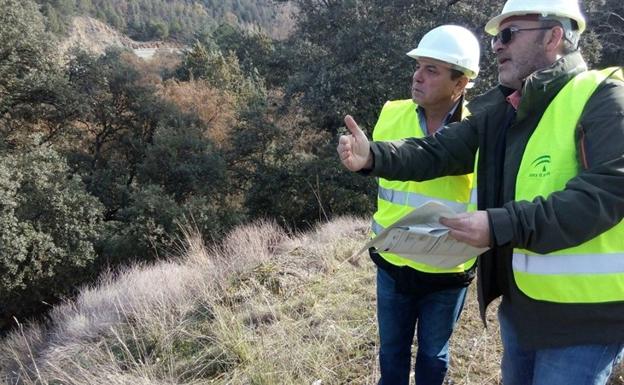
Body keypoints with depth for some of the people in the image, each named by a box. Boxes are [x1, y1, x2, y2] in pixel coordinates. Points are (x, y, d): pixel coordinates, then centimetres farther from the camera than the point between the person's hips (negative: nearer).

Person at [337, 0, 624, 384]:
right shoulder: (498, 112, 8)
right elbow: (435, 152, 2)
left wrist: (502, 225, -34)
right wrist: (374, 156, -17)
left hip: (584, 312, -7)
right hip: (519, 301, 7)